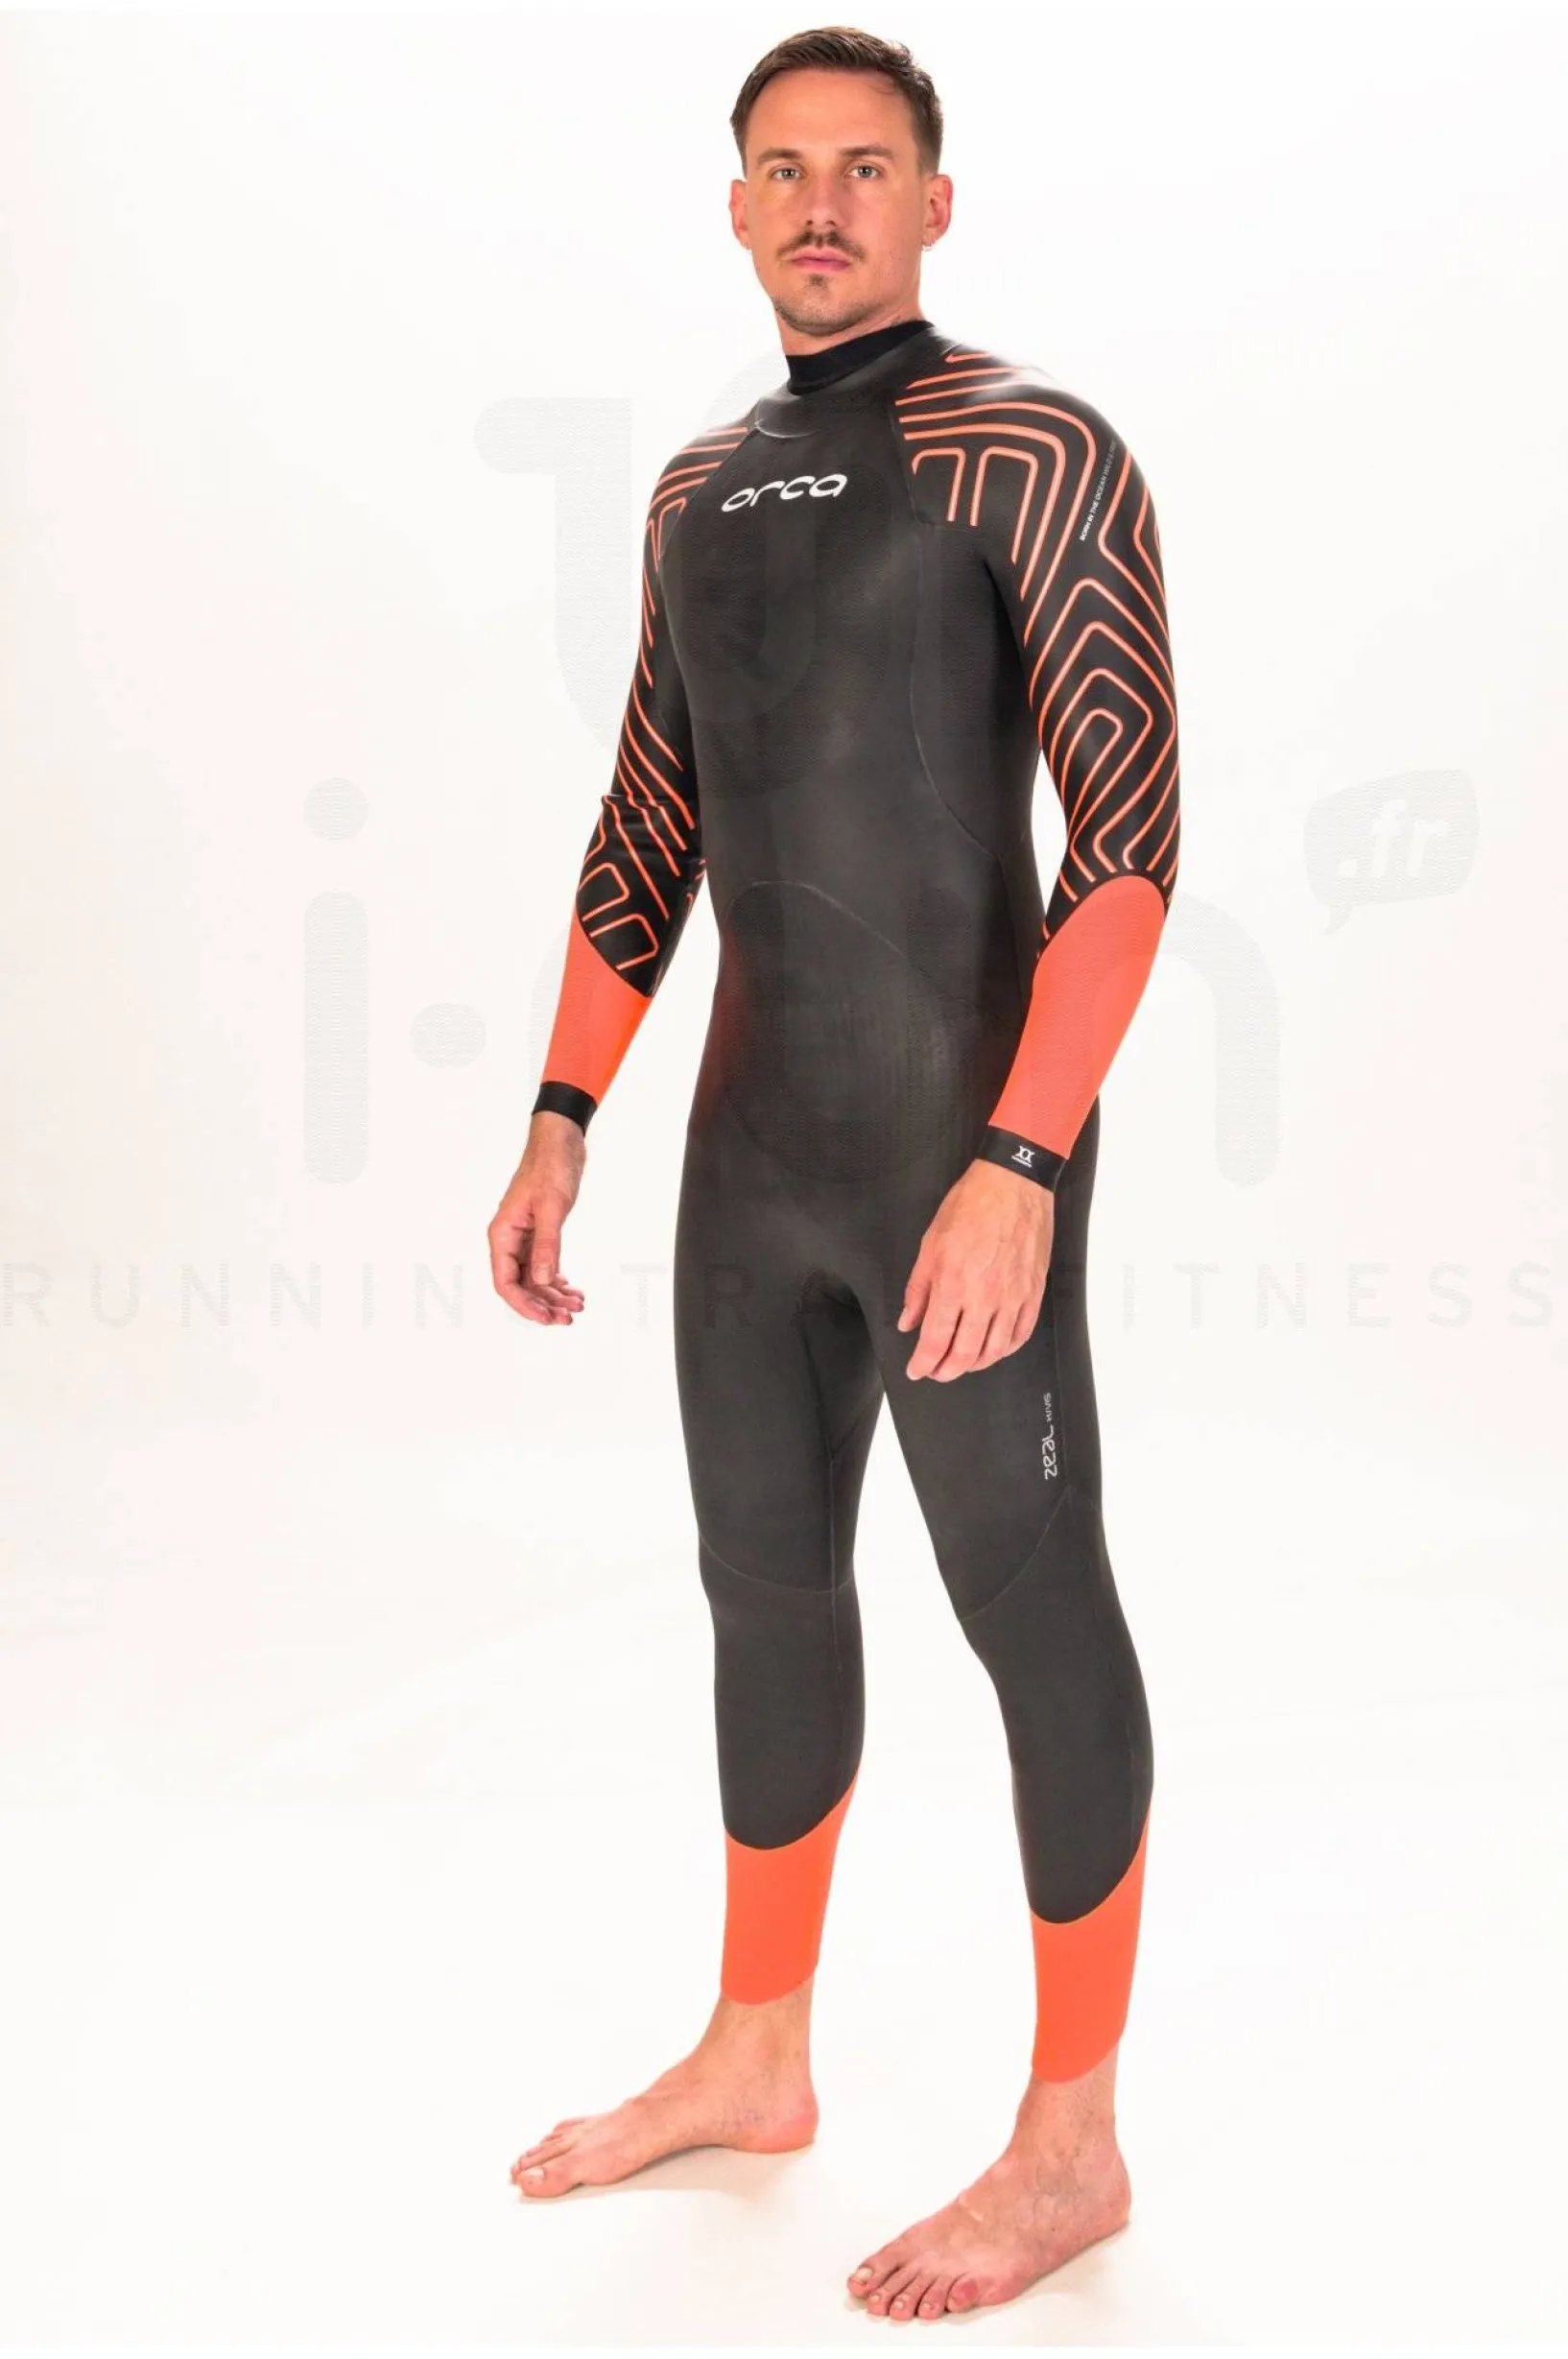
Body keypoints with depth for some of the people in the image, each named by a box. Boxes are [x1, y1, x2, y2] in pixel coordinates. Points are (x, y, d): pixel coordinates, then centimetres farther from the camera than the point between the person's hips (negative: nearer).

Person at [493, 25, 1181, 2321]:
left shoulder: (1035, 452, -8)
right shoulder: (701, 489, 14)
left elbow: (1131, 837, -16)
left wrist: (1019, 1167, -24)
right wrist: (560, 1124, 13)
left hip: (966, 1138, -7)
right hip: (758, 1141, 7)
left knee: (1028, 1603, 1)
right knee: (765, 1578, 15)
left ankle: (1071, 2140, 17)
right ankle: (756, 2058, 32)